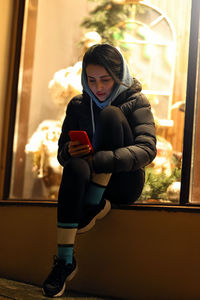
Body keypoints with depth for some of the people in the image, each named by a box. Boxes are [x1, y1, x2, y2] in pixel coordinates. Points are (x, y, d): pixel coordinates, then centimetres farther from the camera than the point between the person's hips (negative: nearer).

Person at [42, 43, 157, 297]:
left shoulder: (135, 102, 1)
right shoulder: (78, 105, 10)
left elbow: (147, 149, -15)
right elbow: (62, 153, 9)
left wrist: (96, 160, -27)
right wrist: (70, 152, -19)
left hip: (124, 183, -2)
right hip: (90, 181, 2)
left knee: (110, 115, -22)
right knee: (75, 167, -36)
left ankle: (94, 205, -21)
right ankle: (65, 260, -36)